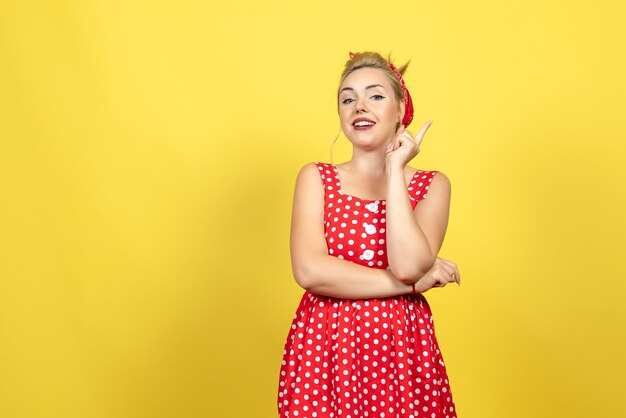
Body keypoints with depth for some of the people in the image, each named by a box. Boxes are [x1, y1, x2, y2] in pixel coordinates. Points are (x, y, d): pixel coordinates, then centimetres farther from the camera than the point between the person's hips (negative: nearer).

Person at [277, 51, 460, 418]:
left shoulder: (432, 185, 3)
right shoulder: (316, 178, 2)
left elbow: (408, 264, -16)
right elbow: (310, 271, -13)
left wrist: (394, 169, -10)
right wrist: (415, 282, -12)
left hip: (402, 348, 0)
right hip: (324, 347, 0)